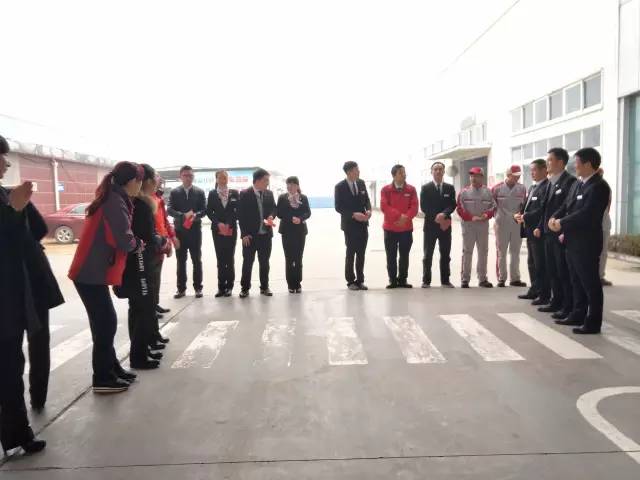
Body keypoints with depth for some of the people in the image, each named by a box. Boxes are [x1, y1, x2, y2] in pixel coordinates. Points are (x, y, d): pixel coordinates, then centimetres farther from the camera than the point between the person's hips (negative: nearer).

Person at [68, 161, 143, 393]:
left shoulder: (112, 199, 12)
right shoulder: (116, 203, -17)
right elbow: (125, 241, -21)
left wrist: (135, 242, 4)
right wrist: (139, 243, -2)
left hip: (93, 272, 9)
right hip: (91, 274, -9)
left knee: (105, 322, 15)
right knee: (105, 323, -1)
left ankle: (111, 368, 27)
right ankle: (102, 379, 10)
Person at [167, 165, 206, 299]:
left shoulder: (199, 192, 4)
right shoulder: (174, 192, 4)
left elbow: (204, 210, 0)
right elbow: (170, 210, -5)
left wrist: (195, 215, -21)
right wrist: (183, 215, -21)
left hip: (195, 230, 0)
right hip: (180, 230, 1)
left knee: (197, 260, 4)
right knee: (181, 261, 6)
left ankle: (198, 287, 12)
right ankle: (181, 288, 14)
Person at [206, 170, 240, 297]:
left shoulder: (234, 193, 4)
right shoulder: (212, 194, 5)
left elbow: (238, 211, 0)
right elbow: (209, 212, 2)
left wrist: (229, 224, -9)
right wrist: (218, 223, -11)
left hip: (231, 229, -1)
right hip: (217, 229, 1)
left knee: (230, 258, 1)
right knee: (220, 258, 3)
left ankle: (229, 286, 7)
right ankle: (221, 286, 8)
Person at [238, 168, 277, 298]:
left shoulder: (269, 194, 6)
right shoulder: (244, 194, -8)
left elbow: (273, 208, 15)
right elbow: (240, 215, -8)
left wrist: (271, 216, -9)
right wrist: (244, 234, -12)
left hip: (266, 234, 4)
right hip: (250, 235, -4)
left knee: (264, 262, 11)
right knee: (247, 262, 3)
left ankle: (264, 287, 22)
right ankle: (245, 288, 13)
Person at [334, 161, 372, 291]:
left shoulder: (361, 183, 5)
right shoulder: (340, 187, -10)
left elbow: (367, 200, 12)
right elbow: (338, 207, -11)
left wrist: (368, 210, -9)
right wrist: (353, 214, -21)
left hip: (363, 223, 5)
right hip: (350, 225, -4)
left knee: (361, 253, 8)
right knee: (351, 253, 3)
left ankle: (360, 280, 18)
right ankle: (350, 281, 16)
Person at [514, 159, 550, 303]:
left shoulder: (547, 187, -14)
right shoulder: (532, 187, 17)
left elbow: (542, 210, -22)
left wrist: (525, 217, -19)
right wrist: (520, 215, 0)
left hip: (539, 231, -9)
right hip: (530, 231, 9)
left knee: (541, 264, -2)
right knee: (532, 263, 17)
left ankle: (544, 295, 7)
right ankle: (534, 290, 28)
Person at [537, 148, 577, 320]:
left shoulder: (569, 181, -12)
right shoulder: (551, 182, 14)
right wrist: (540, 227, 12)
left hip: (561, 235, -9)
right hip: (549, 234, 9)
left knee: (564, 272, -1)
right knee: (552, 271, 15)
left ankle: (569, 307, 7)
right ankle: (557, 302, 26)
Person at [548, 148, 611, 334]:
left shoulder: (599, 186, -16)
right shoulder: (578, 183, 13)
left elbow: (586, 214, -25)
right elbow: (566, 205, 13)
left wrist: (562, 223, -17)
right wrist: (554, 217, -7)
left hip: (587, 243, -9)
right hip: (573, 241, 9)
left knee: (590, 283, 0)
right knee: (577, 282, 17)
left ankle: (593, 322, 9)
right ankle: (578, 315, 28)